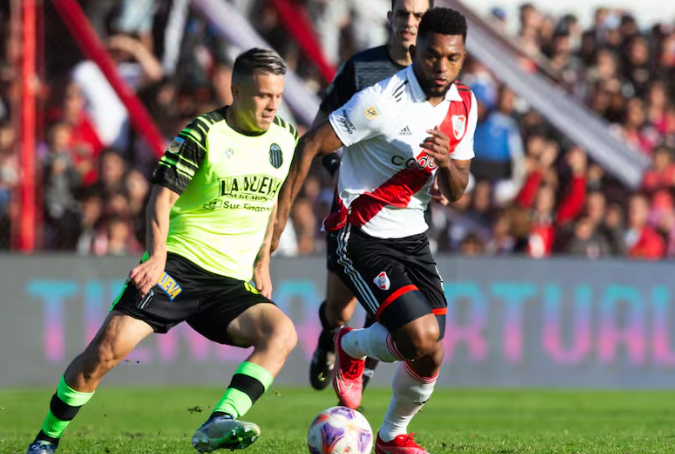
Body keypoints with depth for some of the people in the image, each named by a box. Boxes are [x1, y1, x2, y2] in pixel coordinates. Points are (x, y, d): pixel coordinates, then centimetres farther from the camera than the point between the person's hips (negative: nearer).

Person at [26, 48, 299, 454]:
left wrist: (262, 261, 20)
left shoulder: (285, 138, 8)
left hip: (232, 283, 5)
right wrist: (157, 256, -26)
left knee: (282, 332, -24)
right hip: (179, 266, -5)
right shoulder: (204, 133, -8)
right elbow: (163, 193, -12)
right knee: (109, 346, -17)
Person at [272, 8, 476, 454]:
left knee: (431, 356, 1)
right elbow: (311, 145, -14)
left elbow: (457, 191, 7)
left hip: (412, 236, 7)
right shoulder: (382, 101, -20)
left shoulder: (463, 104, 2)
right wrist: (280, 214, -14)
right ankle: (351, 347, 13)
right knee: (421, 339, -20)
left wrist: (446, 162, -16)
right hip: (363, 238, -7)